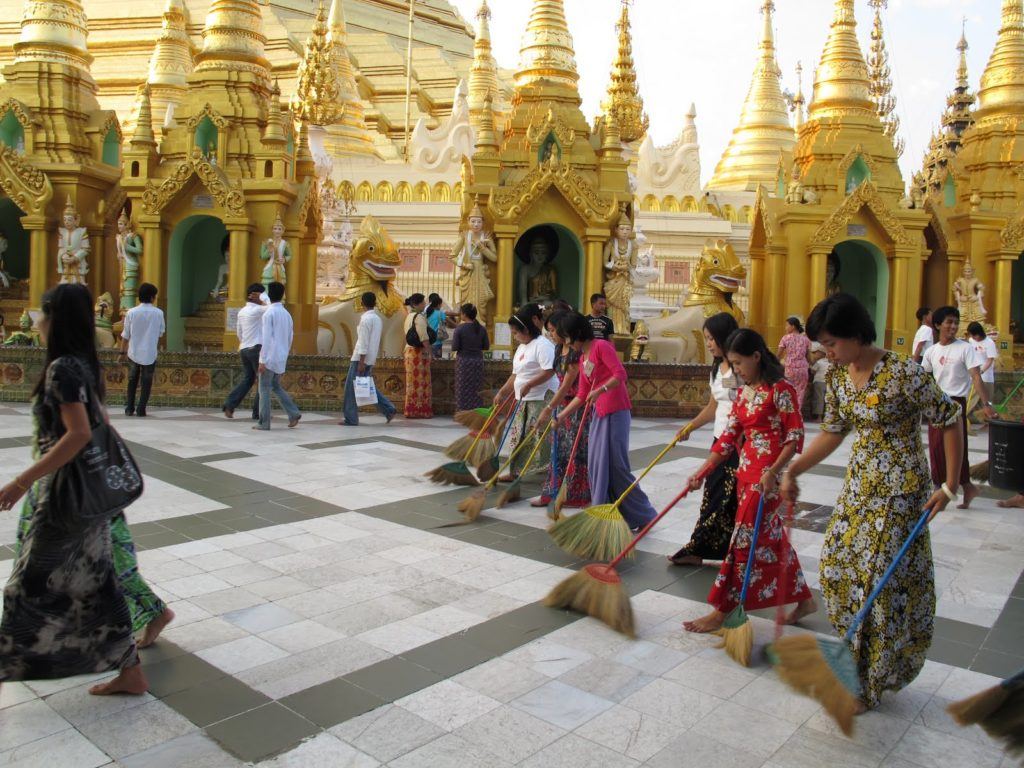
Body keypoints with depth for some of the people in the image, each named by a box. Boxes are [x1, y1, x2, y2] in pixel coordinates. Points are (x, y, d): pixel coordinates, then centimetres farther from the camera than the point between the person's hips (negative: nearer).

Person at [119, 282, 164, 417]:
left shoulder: (131, 312, -6)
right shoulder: (158, 313, -7)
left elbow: (125, 335, -1)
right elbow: (161, 332, 2)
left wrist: (122, 352, 8)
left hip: (134, 353, 1)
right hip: (150, 354, -1)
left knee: (132, 381, 16)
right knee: (146, 383, 8)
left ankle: (129, 408, 15)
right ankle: (141, 409, 3)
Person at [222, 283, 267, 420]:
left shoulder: (242, 311, 14)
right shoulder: (256, 310, -11)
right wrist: (262, 301, -9)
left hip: (244, 349, 8)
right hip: (256, 348, -8)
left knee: (247, 379, 14)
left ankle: (229, 405, 2)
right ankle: (258, 412, 1)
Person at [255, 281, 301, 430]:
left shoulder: (269, 313, -11)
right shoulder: (287, 314, 11)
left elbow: (267, 338, -15)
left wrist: (262, 360, -14)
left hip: (270, 358, -7)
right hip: (281, 358, 7)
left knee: (264, 389, 0)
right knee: (276, 386, 18)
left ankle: (264, 423, 2)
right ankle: (294, 413, 8)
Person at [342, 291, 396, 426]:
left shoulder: (366, 319, -13)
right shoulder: (378, 319, 13)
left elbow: (363, 341, -18)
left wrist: (361, 361, -18)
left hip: (361, 358, -8)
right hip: (371, 358, 8)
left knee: (352, 388, 0)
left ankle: (351, 419, 4)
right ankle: (389, 409, 8)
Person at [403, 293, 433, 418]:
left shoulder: (409, 316, 16)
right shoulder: (419, 317, -13)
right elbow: (424, 337, -19)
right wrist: (428, 350, -14)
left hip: (410, 350, 9)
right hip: (419, 352, -9)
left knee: (413, 381, 12)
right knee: (421, 381, -3)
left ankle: (412, 410, 15)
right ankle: (420, 410, 0)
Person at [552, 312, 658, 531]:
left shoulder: (601, 346, -9)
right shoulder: (582, 358, 16)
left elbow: (620, 374, -18)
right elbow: (582, 395, 18)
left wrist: (600, 390, -27)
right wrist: (561, 416, 18)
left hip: (615, 411, -9)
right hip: (599, 413, 9)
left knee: (616, 465, -6)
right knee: (597, 464, 8)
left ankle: (643, 515, 6)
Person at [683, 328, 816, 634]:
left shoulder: (780, 389, -12)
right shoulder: (743, 393, 11)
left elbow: (795, 436, -14)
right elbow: (728, 437, 11)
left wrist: (773, 472, -23)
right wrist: (702, 472, 6)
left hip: (768, 474, -8)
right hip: (746, 471, 8)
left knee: (746, 539, -4)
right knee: (772, 537, 14)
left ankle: (723, 611, 5)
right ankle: (803, 598, 30)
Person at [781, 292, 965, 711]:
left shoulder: (903, 374, -21)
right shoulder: (837, 377, 0)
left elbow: (950, 422, -13)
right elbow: (832, 433, 10)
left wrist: (950, 486, -12)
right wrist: (792, 470, 4)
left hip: (899, 490, -7)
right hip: (859, 485, 7)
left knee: (882, 575, 1)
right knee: (837, 563, 10)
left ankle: (869, 680, 19)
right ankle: (859, 657, 32)